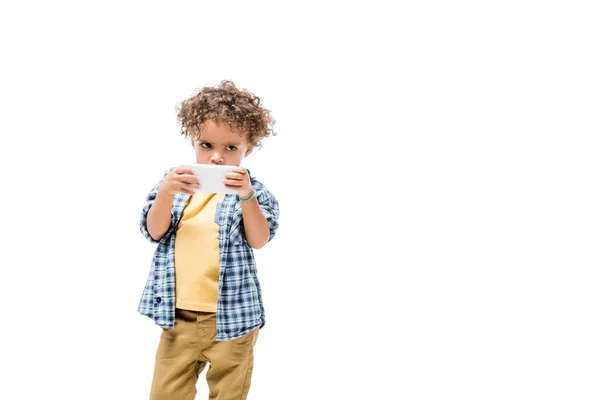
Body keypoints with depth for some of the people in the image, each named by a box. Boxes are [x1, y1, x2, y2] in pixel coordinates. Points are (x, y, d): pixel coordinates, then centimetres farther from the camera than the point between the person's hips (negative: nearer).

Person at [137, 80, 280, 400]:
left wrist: (246, 196, -30)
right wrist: (165, 193, -23)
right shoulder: (174, 180, 1)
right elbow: (155, 232, -6)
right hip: (179, 313, 2)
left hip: (230, 315, -2)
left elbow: (259, 240, -16)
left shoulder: (252, 190, -5)